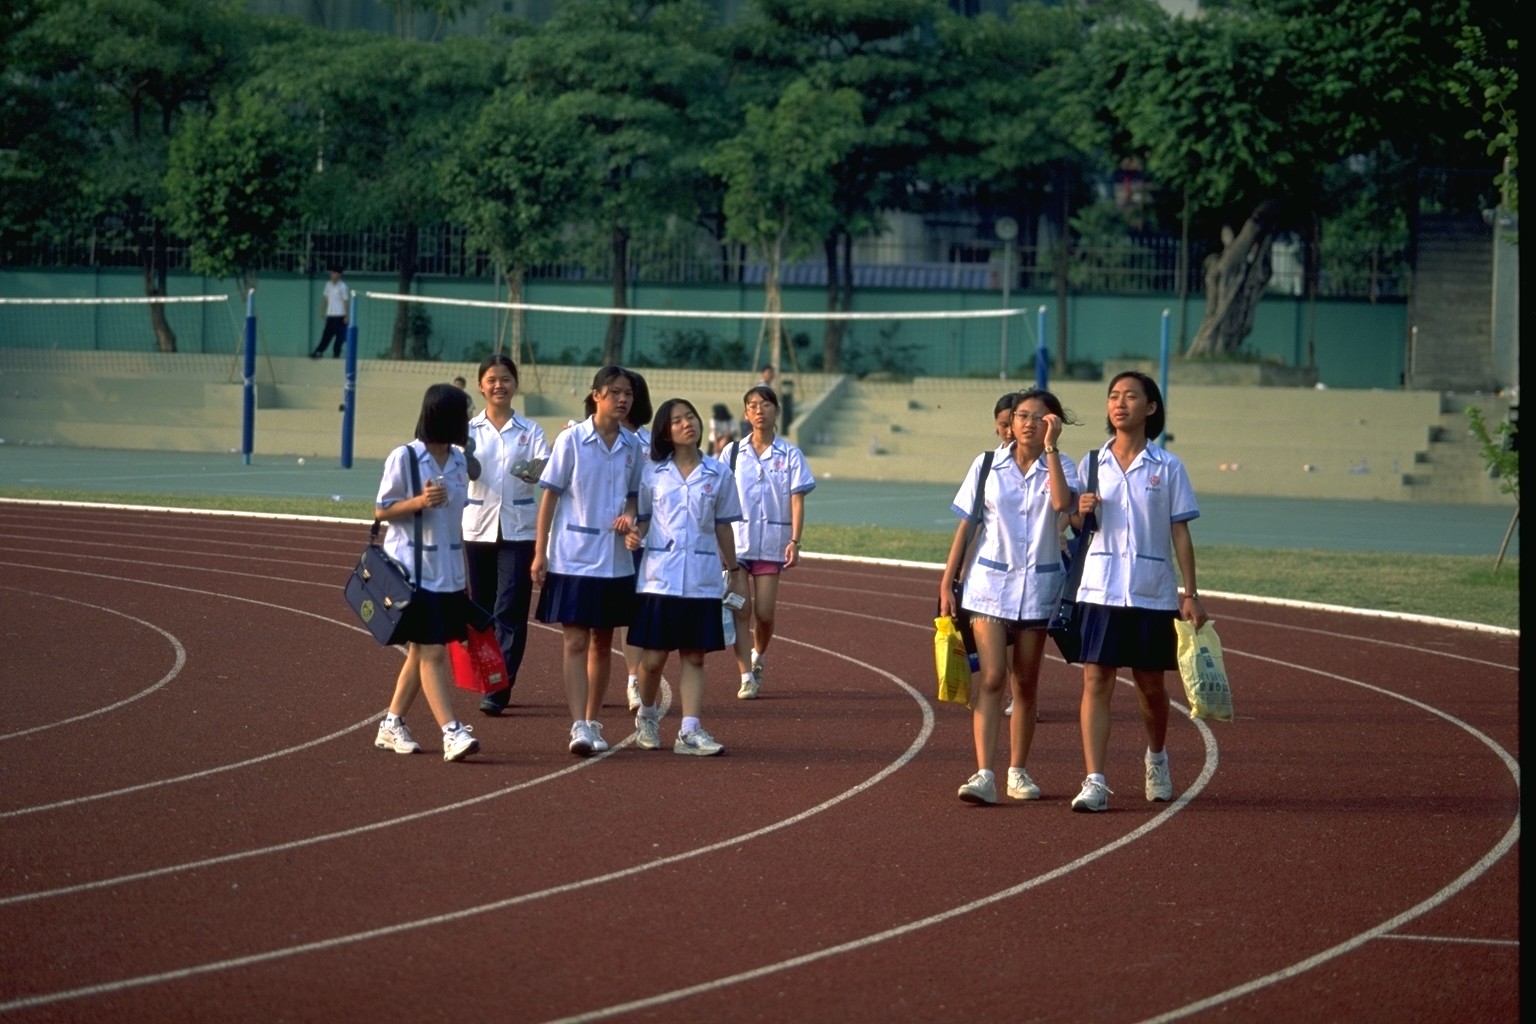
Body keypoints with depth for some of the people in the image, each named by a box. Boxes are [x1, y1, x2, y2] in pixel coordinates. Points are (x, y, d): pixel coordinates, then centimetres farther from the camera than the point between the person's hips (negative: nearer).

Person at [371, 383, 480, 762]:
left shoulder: (458, 461, 8)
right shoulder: (404, 458, -10)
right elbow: (381, 510, -6)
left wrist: (461, 572, 18)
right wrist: (419, 502, -23)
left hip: (448, 571, 7)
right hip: (413, 570, -7)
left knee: (421, 652, 11)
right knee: (431, 651, -8)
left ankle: (392, 725, 22)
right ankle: (451, 732, -11)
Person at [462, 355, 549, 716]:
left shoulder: (530, 430, 2)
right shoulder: (470, 429, 4)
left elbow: (546, 469, -11)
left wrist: (534, 470, -34)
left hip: (518, 529, -1)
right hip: (479, 527, 1)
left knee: (510, 610, -8)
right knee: (482, 609, 7)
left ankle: (498, 691, -9)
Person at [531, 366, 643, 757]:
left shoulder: (632, 446, 5)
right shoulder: (571, 440, -7)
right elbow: (550, 496, -4)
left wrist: (629, 514, -7)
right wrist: (539, 552, -7)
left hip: (615, 560, 4)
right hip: (572, 558, -4)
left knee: (602, 644, 11)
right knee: (575, 641, -7)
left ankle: (593, 722, 21)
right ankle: (578, 726, -13)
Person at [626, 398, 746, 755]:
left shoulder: (718, 473, 6)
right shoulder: (652, 473, 4)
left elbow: (723, 525, 12)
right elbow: (642, 517, 10)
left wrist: (734, 571, 14)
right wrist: (634, 535, -12)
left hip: (702, 578, 1)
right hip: (659, 575, -1)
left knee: (694, 657, 1)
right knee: (653, 658, 1)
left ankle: (690, 732, 0)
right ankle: (646, 716, 25)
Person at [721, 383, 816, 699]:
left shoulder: (790, 455, 2)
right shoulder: (733, 453, 4)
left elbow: (797, 500, -1)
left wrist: (794, 541, -11)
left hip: (771, 545, 0)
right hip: (736, 542, 0)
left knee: (764, 612, 1)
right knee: (741, 610, -7)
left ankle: (758, 659, 31)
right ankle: (746, 678, -3)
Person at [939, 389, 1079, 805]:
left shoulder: (1059, 466, 1)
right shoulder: (987, 466, 3)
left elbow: (1062, 502, -22)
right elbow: (966, 527, 7)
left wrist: (1050, 446, -20)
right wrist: (946, 583, 3)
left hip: (1038, 586, 1)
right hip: (990, 583, -1)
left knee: (1026, 684, 8)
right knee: (992, 677, -13)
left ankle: (1018, 770, 20)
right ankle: (984, 774, -19)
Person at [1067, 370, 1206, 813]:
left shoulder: (1167, 467, 2)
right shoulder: (1092, 464, 7)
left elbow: (1180, 533, 3)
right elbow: (1075, 527, 12)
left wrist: (1190, 593, -2)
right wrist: (1081, 512, -11)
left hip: (1153, 593, -1)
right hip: (1100, 590, 1)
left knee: (1150, 685, 10)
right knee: (1096, 681, -9)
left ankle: (1156, 758, 37)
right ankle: (1094, 781, -12)